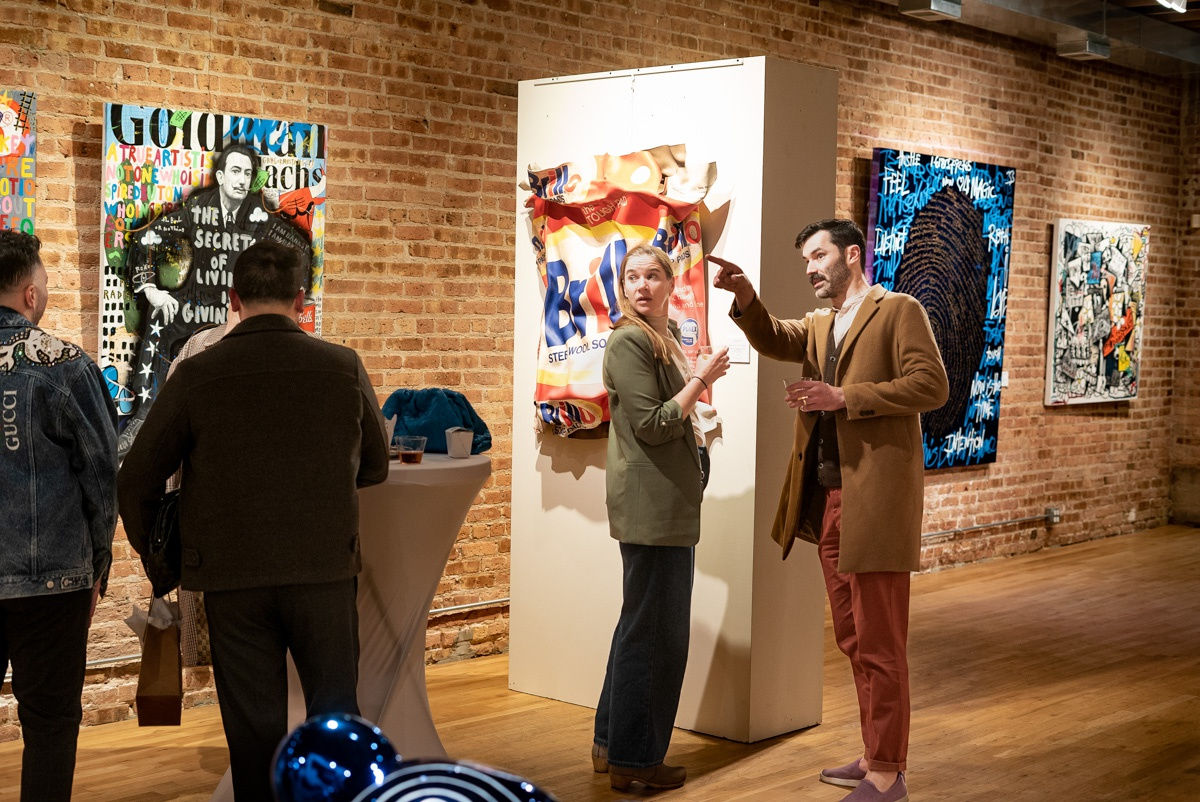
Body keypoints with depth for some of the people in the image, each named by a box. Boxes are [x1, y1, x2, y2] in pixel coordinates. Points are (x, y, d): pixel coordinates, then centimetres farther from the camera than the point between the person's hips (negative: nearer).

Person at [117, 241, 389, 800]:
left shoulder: (196, 375, -5)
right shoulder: (344, 368, -3)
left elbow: (137, 477, 0)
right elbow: (374, 467, 10)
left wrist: (149, 547, 17)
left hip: (232, 578, 0)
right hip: (324, 570, 0)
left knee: (254, 729, 10)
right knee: (335, 718, 13)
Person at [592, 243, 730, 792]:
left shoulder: (664, 337, 17)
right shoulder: (629, 341, -14)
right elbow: (652, 426, -19)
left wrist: (694, 433, 13)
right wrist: (701, 380, -13)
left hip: (667, 500, 10)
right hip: (650, 502, -10)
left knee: (642, 624, 17)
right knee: (655, 629, -5)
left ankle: (611, 744, 27)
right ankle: (633, 760, 5)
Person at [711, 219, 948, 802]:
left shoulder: (898, 311, -2)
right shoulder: (820, 326, 21)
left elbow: (931, 385, -13)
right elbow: (773, 341, 4)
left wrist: (845, 397, -16)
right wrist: (745, 298, -14)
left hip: (875, 498, -8)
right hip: (826, 497, 8)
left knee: (878, 642, -3)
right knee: (853, 639, 15)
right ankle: (875, 755, 26)